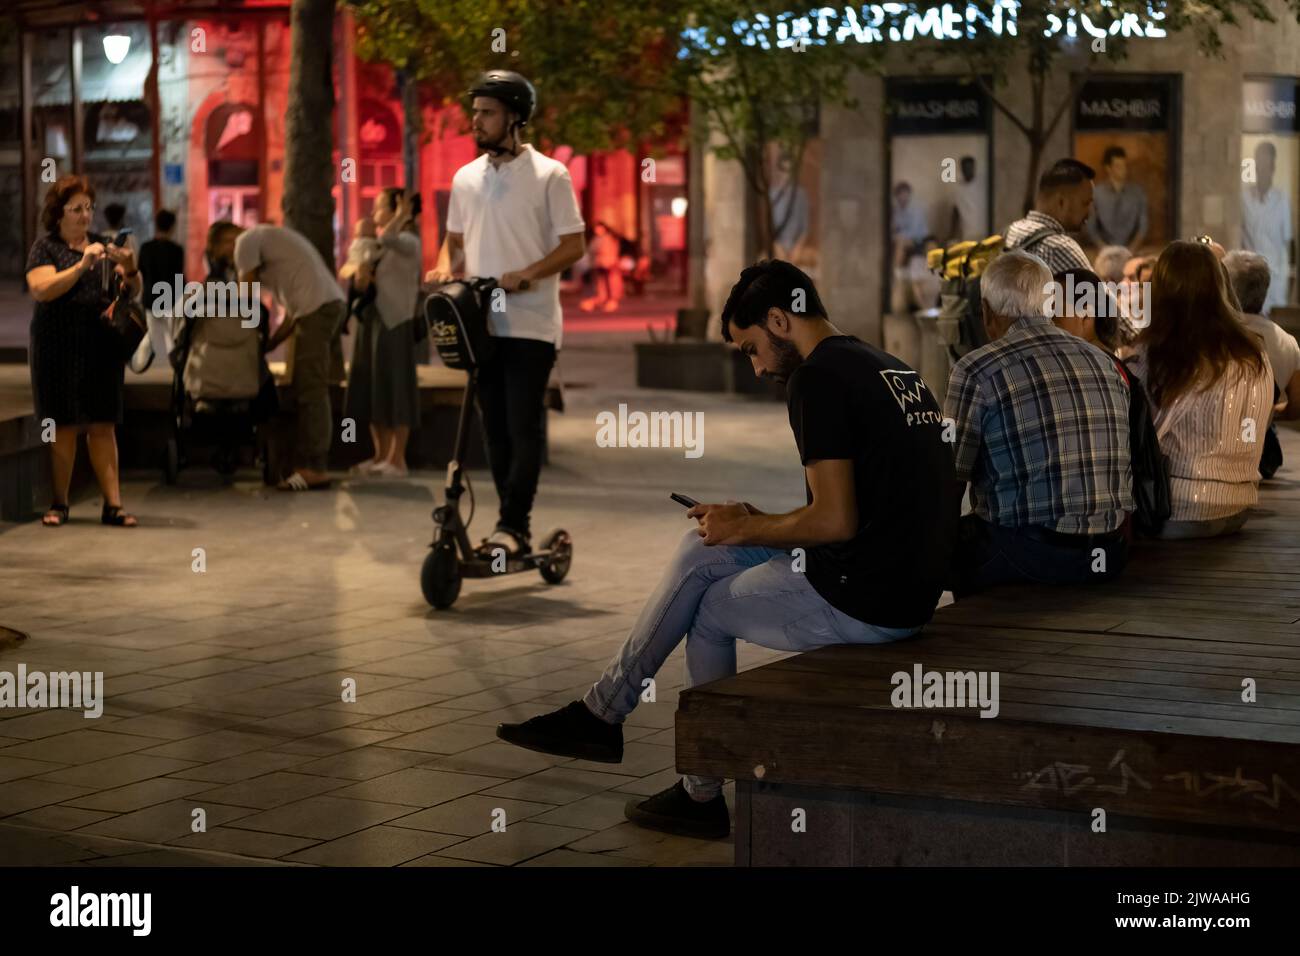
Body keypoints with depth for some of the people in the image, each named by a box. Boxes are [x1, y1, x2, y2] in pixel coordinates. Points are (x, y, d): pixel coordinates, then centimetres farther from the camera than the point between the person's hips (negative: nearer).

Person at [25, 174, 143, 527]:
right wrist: (82, 265, -23)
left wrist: (129, 269, -13)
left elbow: (133, 290, 9)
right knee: (64, 426, 0)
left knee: (103, 425, 1)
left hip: (102, 349, 3)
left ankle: (113, 504, -1)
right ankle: (59, 503, 10)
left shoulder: (103, 245, 13)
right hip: (59, 349, -3)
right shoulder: (45, 247, 2)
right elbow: (42, 289, -14)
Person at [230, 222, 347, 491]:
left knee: (310, 391, -9)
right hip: (331, 304, 9)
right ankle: (310, 463, 12)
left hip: (316, 308, -9)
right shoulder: (268, 238, 30)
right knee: (309, 390, 11)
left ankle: (315, 470, -10)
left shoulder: (247, 240, 3)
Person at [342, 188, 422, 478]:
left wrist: (402, 215, -16)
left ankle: (397, 459, -1)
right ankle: (380, 456, 15)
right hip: (370, 323, 8)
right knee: (372, 391, 9)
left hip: (394, 323, -8)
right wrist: (358, 268, -9)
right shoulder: (372, 244, 16)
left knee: (395, 390, -4)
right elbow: (344, 271, 12)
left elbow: (386, 238, -30)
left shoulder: (408, 241, -8)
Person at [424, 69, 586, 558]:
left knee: (523, 427, -8)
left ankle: (512, 526, -6)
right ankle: (515, 530, 15)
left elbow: (574, 245, -6)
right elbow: (454, 238, 20)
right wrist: (444, 266, -3)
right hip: (483, 322, 6)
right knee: (494, 427, 8)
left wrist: (526, 274, -20)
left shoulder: (549, 175, -4)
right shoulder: (466, 177, 11)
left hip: (530, 324, -5)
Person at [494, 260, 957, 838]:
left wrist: (747, 530, -4)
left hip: (860, 605, -9)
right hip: (909, 587, 9)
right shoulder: (893, 370, 14)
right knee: (700, 551, 17)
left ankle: (703, 797, 29)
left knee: (709, 609, 16)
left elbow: (836, 521, -22)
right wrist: (761, 522, 15)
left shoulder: (817, 378, -15)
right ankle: (602, 712, 23)